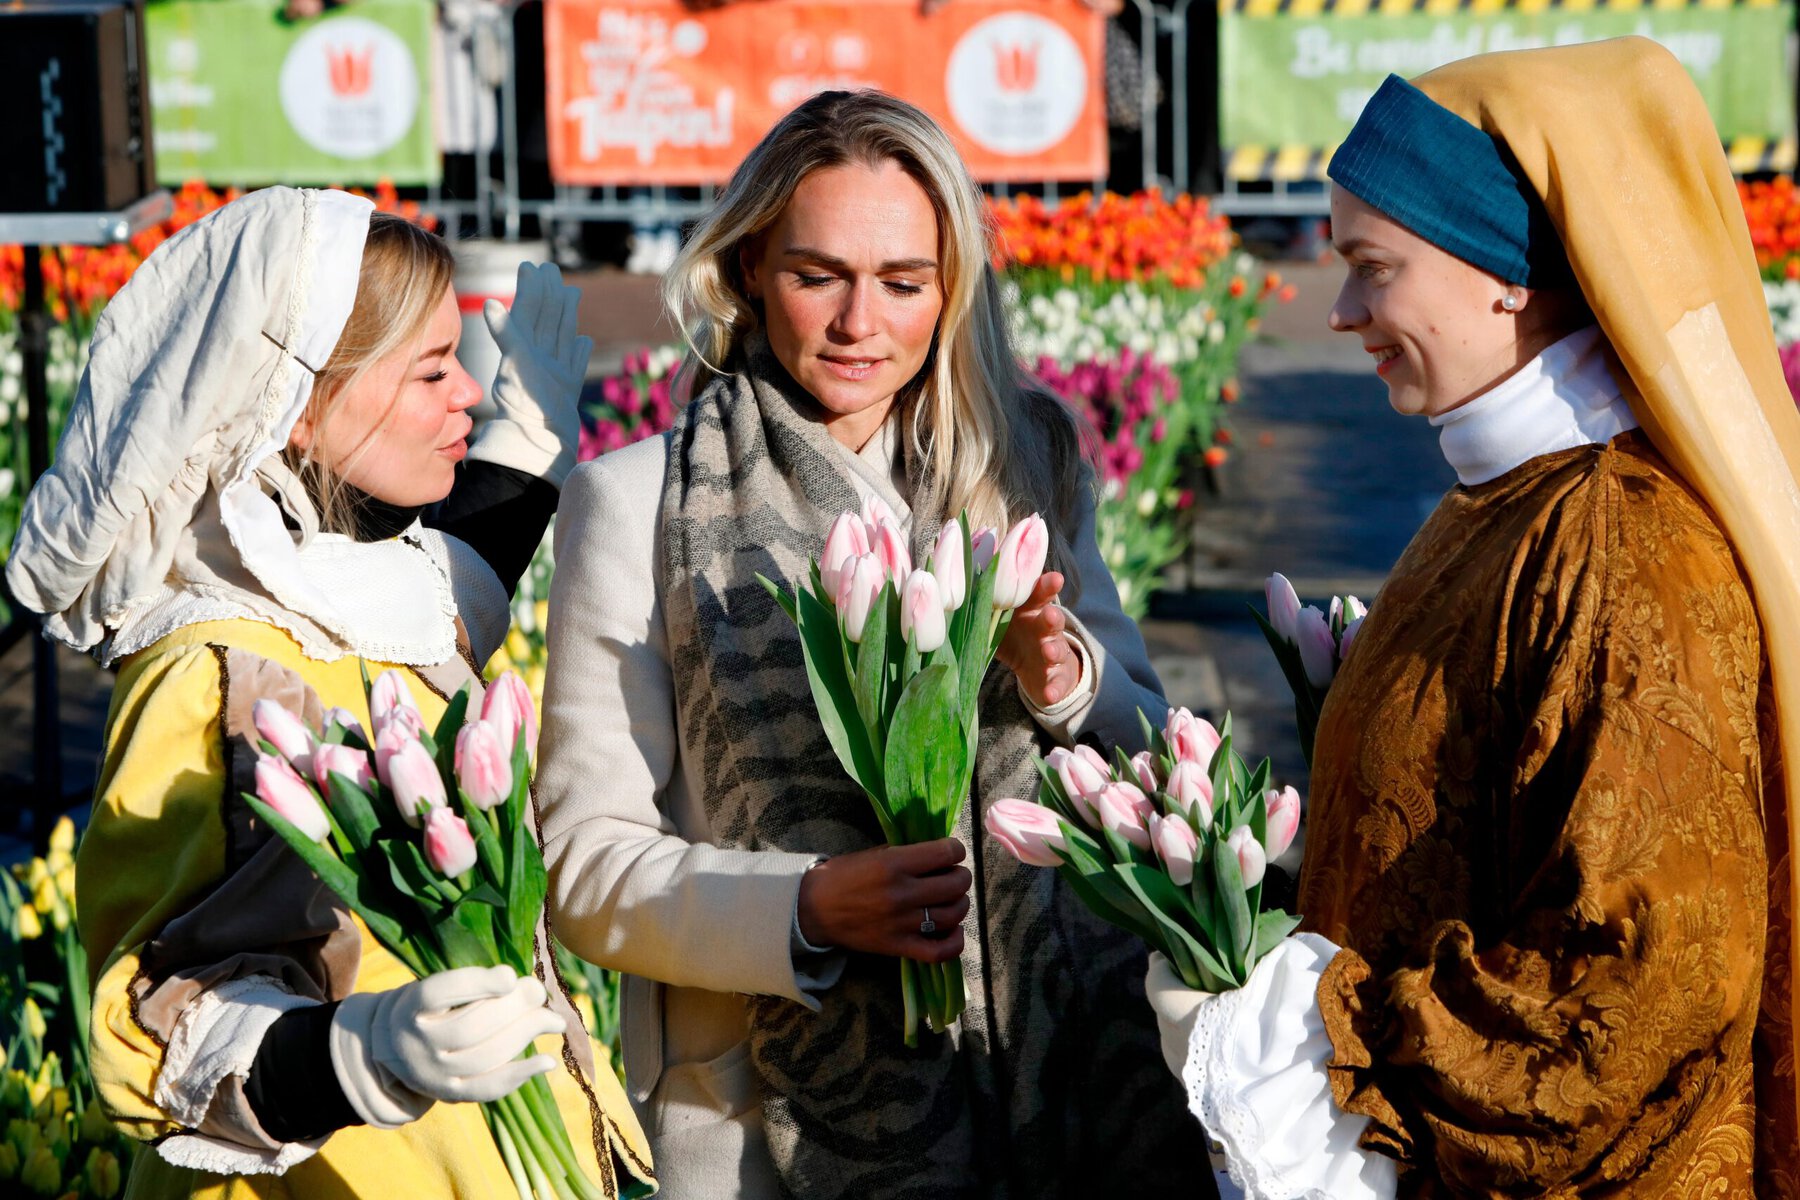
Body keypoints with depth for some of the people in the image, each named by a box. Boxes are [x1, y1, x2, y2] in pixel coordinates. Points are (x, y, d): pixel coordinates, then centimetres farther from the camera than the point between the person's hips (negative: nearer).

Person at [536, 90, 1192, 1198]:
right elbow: (590, 865, -7)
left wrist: (1065, 681, -13)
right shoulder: (636, 502, -5)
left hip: (1060, 1095, 3)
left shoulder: (1025, 462, 6)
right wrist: (805, 909, -24)